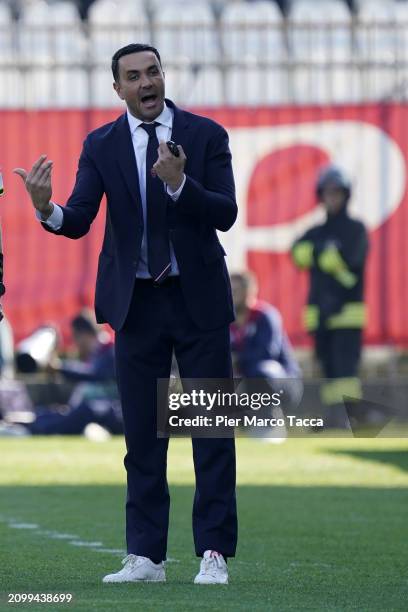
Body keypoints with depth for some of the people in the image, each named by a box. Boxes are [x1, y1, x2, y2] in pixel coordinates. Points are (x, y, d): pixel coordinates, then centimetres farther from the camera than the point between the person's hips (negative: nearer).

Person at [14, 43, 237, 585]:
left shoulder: (206, 135, -2)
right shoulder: (102, 146, 2)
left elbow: (226, 215, -11)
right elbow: (79, 222, -8)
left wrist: (179, 183, -27)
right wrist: (47, 209, -30)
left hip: (199, 298, -2)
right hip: (137, 302, 2)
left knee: (212, 428, -2)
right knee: (142, 433, 5)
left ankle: (214, 554, 2)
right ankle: (145, 556, 10)